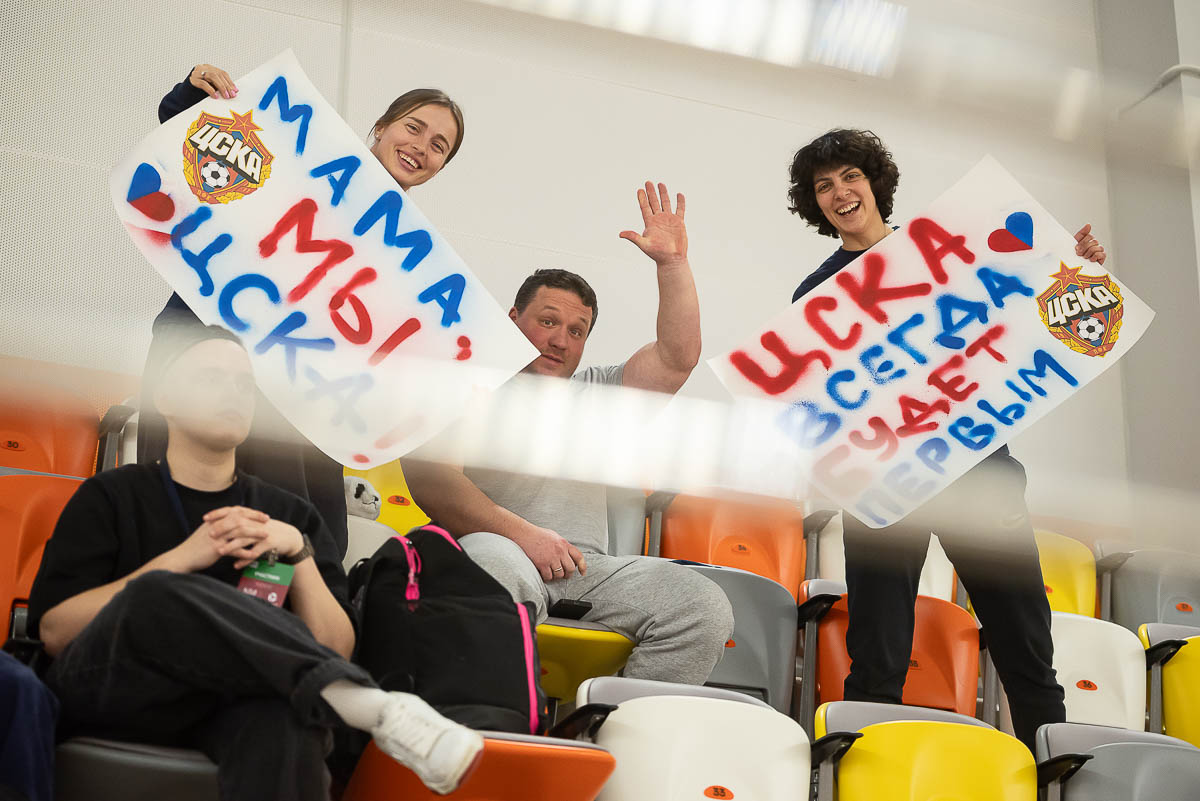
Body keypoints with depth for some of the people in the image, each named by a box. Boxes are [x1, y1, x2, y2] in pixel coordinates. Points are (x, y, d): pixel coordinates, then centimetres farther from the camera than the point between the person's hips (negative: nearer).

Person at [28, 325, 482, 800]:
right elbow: (53, 629, 0)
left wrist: (298, 551, -6)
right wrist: (185, 557, -8)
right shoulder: (110, 497, 15)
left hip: (235, 707, 0)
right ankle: (374, 707, -36)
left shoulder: (289, 515, 18)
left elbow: (335, 650, 8)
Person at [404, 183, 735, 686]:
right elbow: (428, 478, -3)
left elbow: (678, 357, 17)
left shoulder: (596, 394, 29)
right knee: (503, 569, -41)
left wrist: (672, 262, 9)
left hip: (586, 567, 5)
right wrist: (524, 534, -13)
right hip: (494, 547, -4)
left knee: (705, 606, -19)